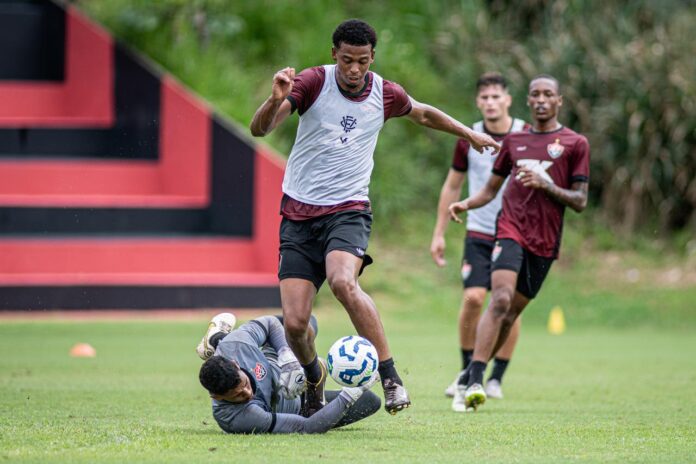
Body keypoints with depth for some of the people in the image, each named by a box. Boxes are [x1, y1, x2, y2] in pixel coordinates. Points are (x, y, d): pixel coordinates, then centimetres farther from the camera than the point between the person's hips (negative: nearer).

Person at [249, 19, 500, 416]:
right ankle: (314, 378, 23)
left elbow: (423, 114, 25)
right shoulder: (313, 82, -6)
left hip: (348, 210, 0)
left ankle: (390, 375, -24)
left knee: (343, 282, -33)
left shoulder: (385, 95, 2)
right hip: (299, 215, 0)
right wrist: (277, 100, -36)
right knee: (295, 323, -9)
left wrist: (471, 135, 33)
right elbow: (260, 129, -16)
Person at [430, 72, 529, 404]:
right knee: (473, 297, -14)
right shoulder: (468, 139, 1)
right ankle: (467, 370, 2)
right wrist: (439, 233, 10)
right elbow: (452, 186, 12)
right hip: (479, 233, 1)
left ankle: (496, 378, 10)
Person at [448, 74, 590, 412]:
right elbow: (491, 188, 21)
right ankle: (475, 380, -26)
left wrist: (547, 184, -14)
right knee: (501, 299, -21)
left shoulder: (575, 144, 5)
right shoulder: (514, 141, 15)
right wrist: (465, 204, 1)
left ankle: (470, 378, 17)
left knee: (511, 312, 3)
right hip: (511, 230, 0)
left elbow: (580, 201, 3)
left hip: (545, 241, 0)